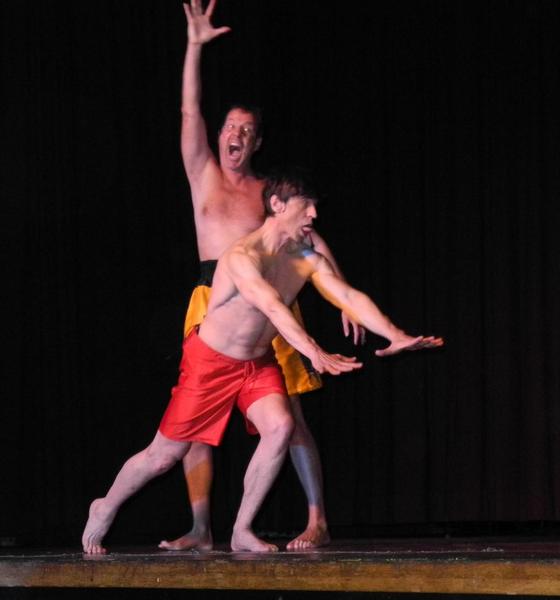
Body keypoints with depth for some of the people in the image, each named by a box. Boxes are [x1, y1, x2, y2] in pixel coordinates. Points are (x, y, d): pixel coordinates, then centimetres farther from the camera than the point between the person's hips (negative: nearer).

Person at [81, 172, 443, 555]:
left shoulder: (308, 260, -6)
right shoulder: (243, 257, -27)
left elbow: (351, 298, -14)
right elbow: (273, 307, -42)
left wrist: (397, 336, -28)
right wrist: (314, 353, -54)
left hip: (259, 362, 6)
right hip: (211, 361, -5)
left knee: (280, 426, -22)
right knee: (164, 455, 1)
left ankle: (242, 531, -11)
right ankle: (105, 510, 28)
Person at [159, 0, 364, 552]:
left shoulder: (269, 192, 10)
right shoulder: (203, 176, 13)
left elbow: (312, 242, 6)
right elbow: (190, 111, 5)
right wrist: (195, 45, -1)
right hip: (212, 301, 2)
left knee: (288, 418, -6)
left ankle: (318, 521, -3)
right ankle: (201, 530, 3)